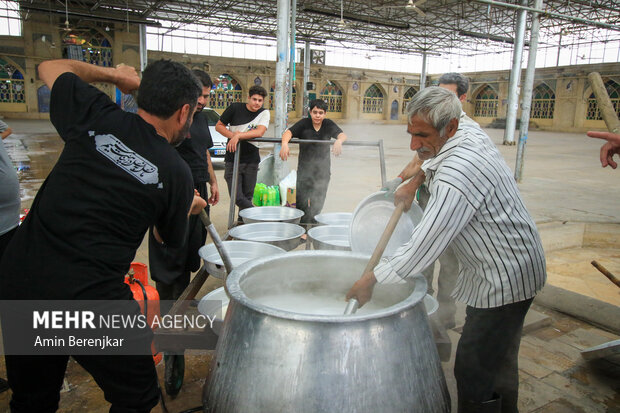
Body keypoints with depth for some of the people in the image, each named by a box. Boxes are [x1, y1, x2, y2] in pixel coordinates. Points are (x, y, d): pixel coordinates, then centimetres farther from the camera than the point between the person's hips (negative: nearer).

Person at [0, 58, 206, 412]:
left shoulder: (97, 117, -3)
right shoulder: (177, 174, -8)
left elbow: (50, 67, 17)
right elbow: (169, 238, 11)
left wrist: (113, 74, 25)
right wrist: (190, 206, 29)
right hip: (90, 296, -4)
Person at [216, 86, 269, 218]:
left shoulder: (264, 113, 0)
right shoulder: (235, 108, -1)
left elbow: (259, 132, -16)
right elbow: (218, 126, 5)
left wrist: (238, 136, -23)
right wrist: (232, 135, -11)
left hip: (251, 161, 1)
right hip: (232, 159, -1)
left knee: (247, 197, 8)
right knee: (237, 197, -8)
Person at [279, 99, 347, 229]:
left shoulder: (328, 124, 2)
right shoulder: (304, 123, -3)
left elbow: (342, 134, -12)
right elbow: (288, 132, -16)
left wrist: (339, 140, -37)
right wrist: (285, 143, -39)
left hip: (322, 171, 2)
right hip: (304, 170, -1)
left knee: (317, 206, 6)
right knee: (301, 203, -6)